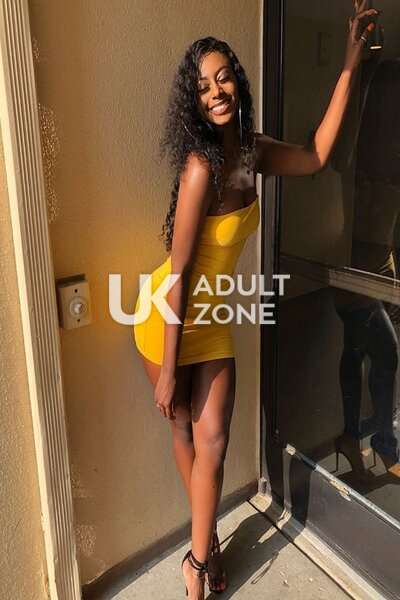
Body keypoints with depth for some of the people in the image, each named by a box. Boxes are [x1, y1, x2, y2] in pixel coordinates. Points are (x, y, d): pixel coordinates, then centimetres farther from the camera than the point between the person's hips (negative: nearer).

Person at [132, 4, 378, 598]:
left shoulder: (251, 151, -2)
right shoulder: (201, 166, -25)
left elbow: (315, 156, 13)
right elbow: (178, 273, -24)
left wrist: (351, 63, 13)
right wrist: (167, 370, -19)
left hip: (211, 318, 6)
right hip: (169, 315, -6)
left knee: (212, 440, 9)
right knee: (186, 431, 12)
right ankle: (205, 546, 38)